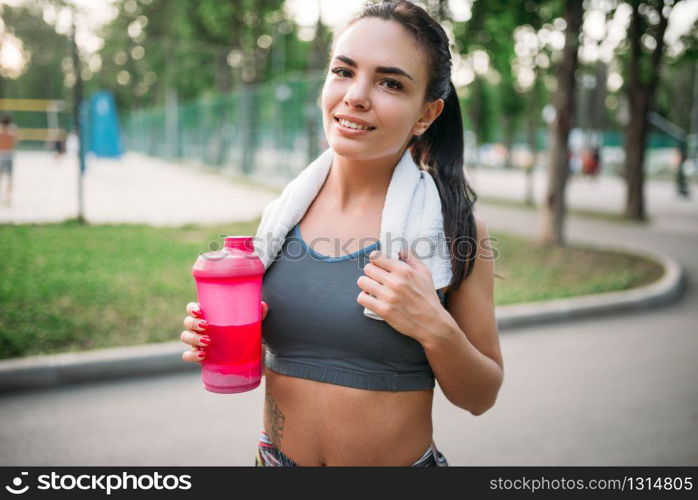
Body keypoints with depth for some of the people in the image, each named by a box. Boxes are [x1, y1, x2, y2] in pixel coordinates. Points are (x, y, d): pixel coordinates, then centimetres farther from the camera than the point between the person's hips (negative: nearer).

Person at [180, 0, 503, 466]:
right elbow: (268, 350, 7)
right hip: (276, 456, 3)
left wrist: (435, 328, -24)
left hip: (403, 461, -2)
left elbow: (480, 397, -7)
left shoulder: (454, 227, -14)